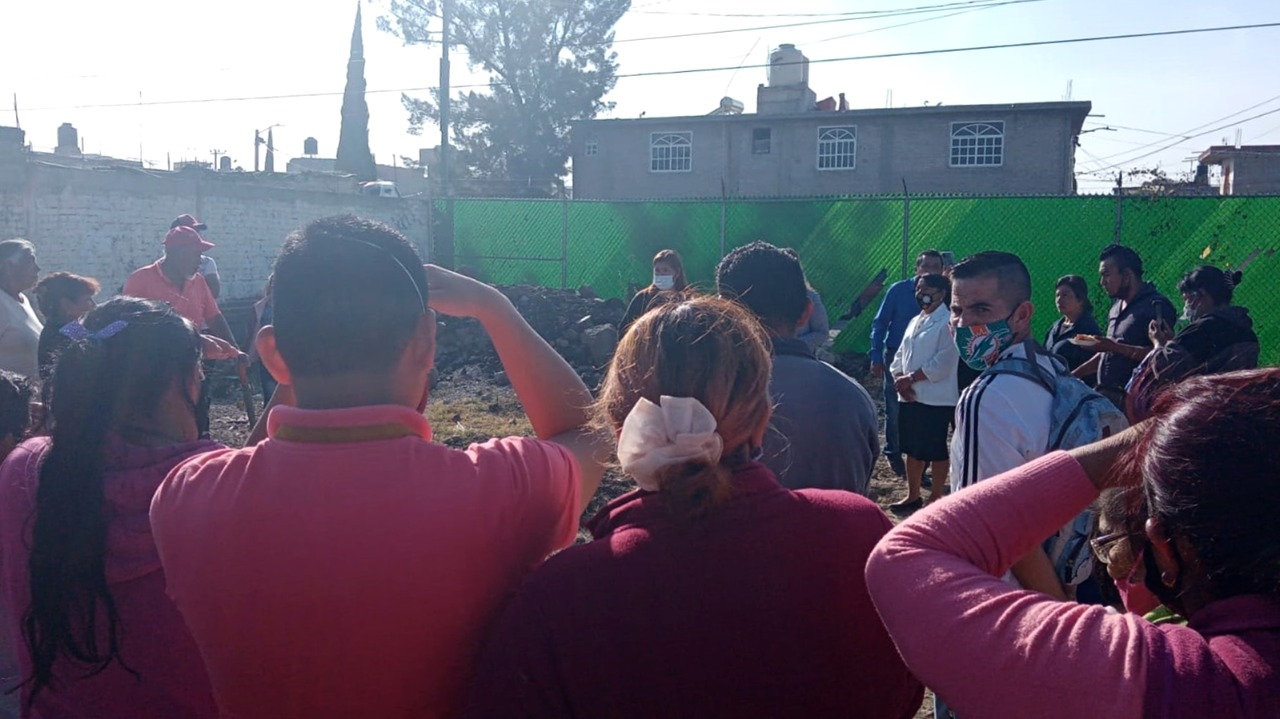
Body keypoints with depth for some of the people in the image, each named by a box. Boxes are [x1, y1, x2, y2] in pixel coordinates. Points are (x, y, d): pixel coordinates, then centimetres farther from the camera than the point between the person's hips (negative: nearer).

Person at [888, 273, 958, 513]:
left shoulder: (948, 322, -10)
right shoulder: (915, 321, 16)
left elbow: (943, 363, -19)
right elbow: (900, 356, 13)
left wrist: (910, 379, -15)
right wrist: (899, 380, -6)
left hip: (936, 400, -8)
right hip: (909, 398, 8)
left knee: (936, 451, 3)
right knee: (912, 449, 14)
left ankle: (935, 498, 15)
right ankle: (913, 496, 26)